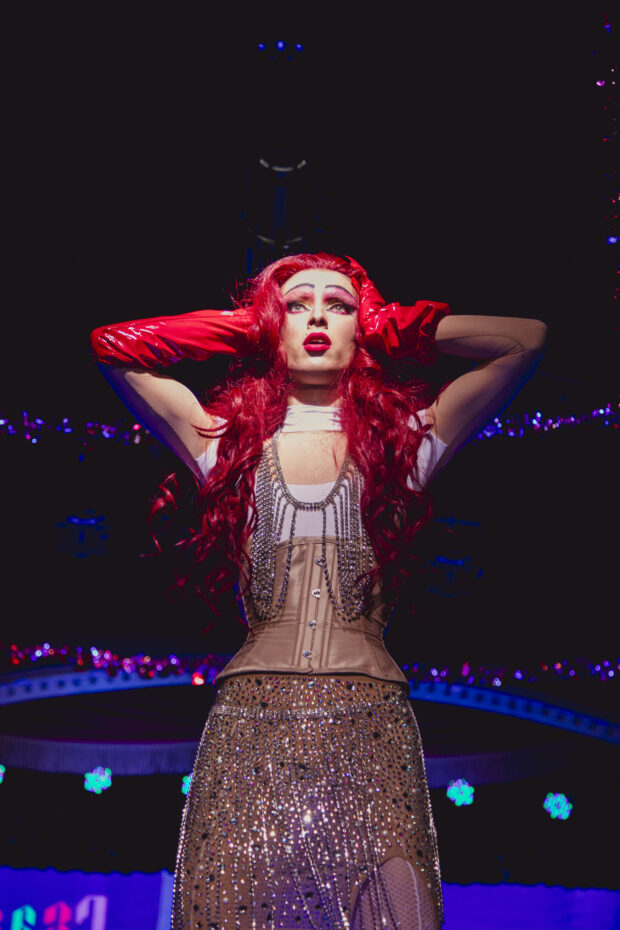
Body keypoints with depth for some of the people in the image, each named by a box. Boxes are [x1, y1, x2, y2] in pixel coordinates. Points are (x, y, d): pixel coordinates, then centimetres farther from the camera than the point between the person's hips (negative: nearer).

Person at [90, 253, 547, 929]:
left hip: (370, 727, 0)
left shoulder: (401, 440, 13)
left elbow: (527, 339, 10)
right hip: (249, 723, 0)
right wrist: (248, 326, 19)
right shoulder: (231, 440, 14)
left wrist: (391, 330, 17)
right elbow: (110, 345, 16)